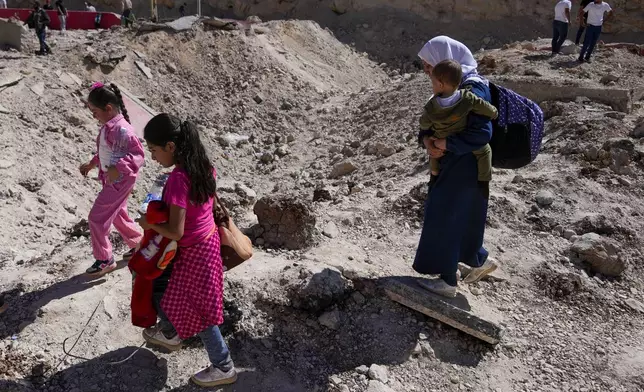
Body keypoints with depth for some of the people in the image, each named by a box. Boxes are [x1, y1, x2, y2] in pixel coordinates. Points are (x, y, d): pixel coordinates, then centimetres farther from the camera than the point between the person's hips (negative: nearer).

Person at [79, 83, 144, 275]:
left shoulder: (121, 129, -25)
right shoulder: (108, 126, 5)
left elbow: (138, 153, -27)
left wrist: (118, 168, -39)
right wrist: (91, 164, 20)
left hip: (120, 180, -10)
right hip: (112, 179, 10)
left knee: (97, 218, -2)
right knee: (118, 215, 21)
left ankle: (104, 260, 12)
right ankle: (138, 244, 39)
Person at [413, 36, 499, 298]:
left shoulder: (473, 90, -22)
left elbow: (482, 133, -30)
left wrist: (445, 143, -23)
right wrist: (426, 139, -12)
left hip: (464, 168, -9)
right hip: (451, 164, 9)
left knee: (445, 219, 1)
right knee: (456, 219, 20)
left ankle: (448, 281, 16)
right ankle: (480, 261, 39)